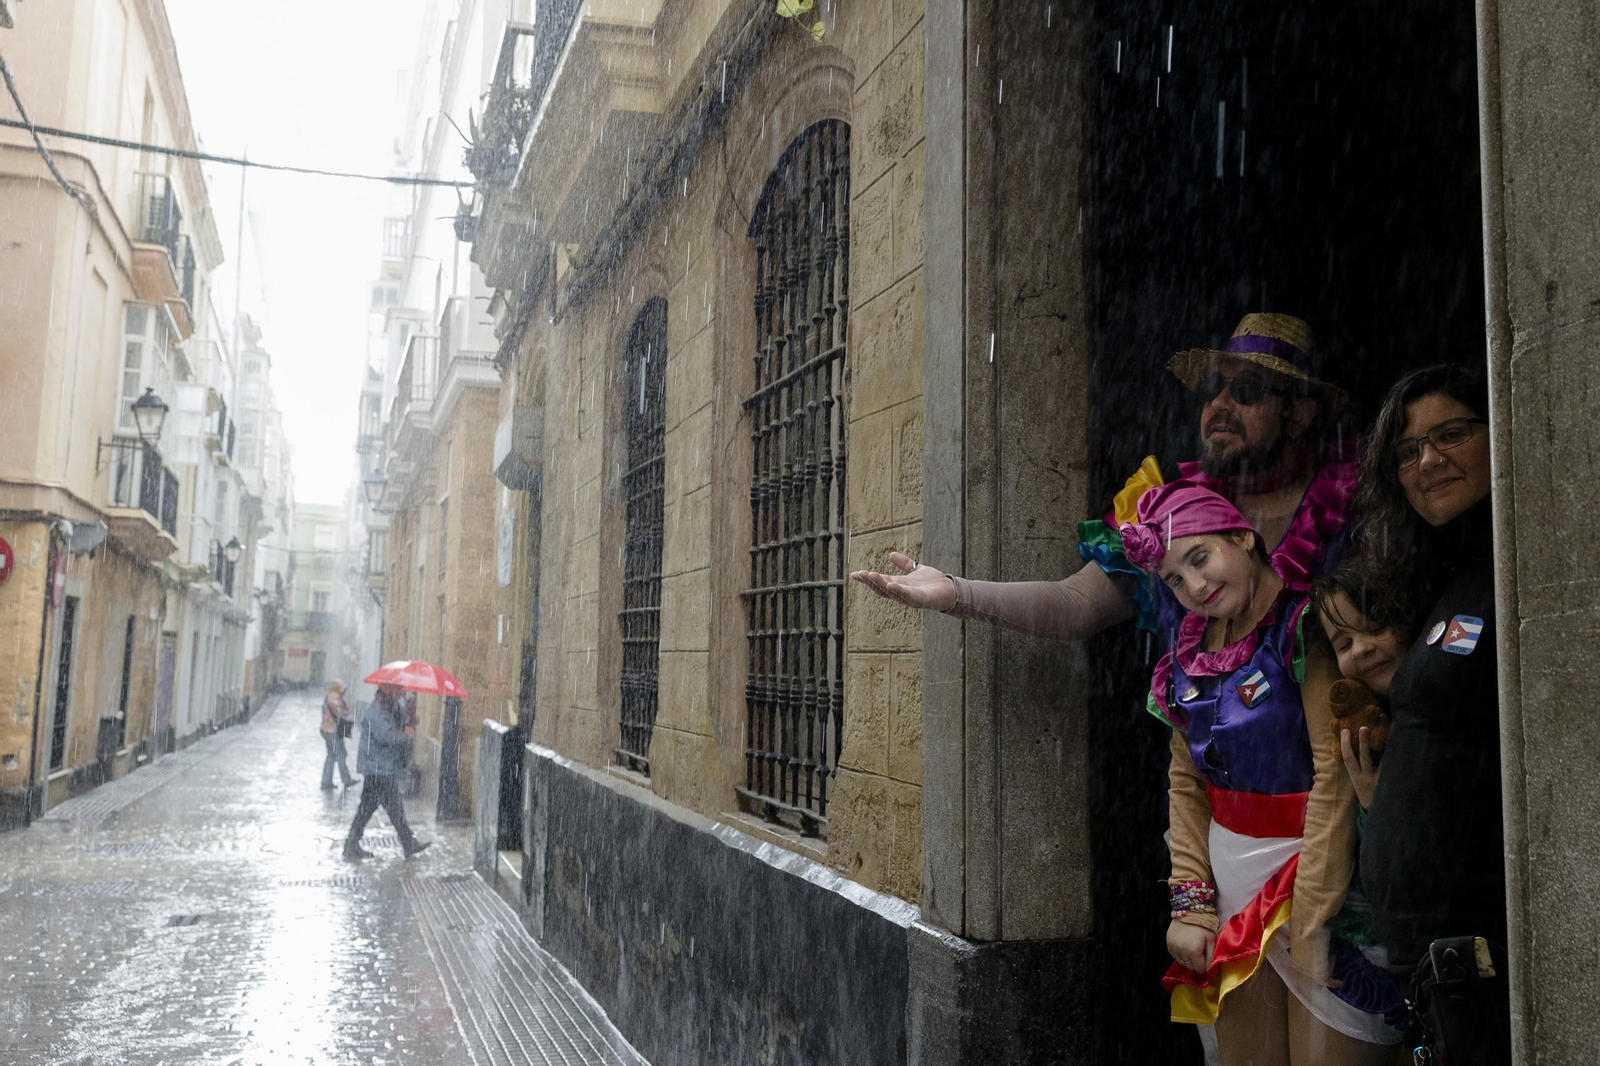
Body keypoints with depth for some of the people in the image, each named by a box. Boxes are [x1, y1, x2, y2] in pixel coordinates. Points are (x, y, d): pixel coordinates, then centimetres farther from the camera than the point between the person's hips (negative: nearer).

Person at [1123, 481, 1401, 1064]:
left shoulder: (1306, 627, -14)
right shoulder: (1193, 652, 7)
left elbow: (1336, 776, -20)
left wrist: (1311, 923, -20)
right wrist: (1190, 901, 1)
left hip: (1321, 877, -6)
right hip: (1230, 891, 6)